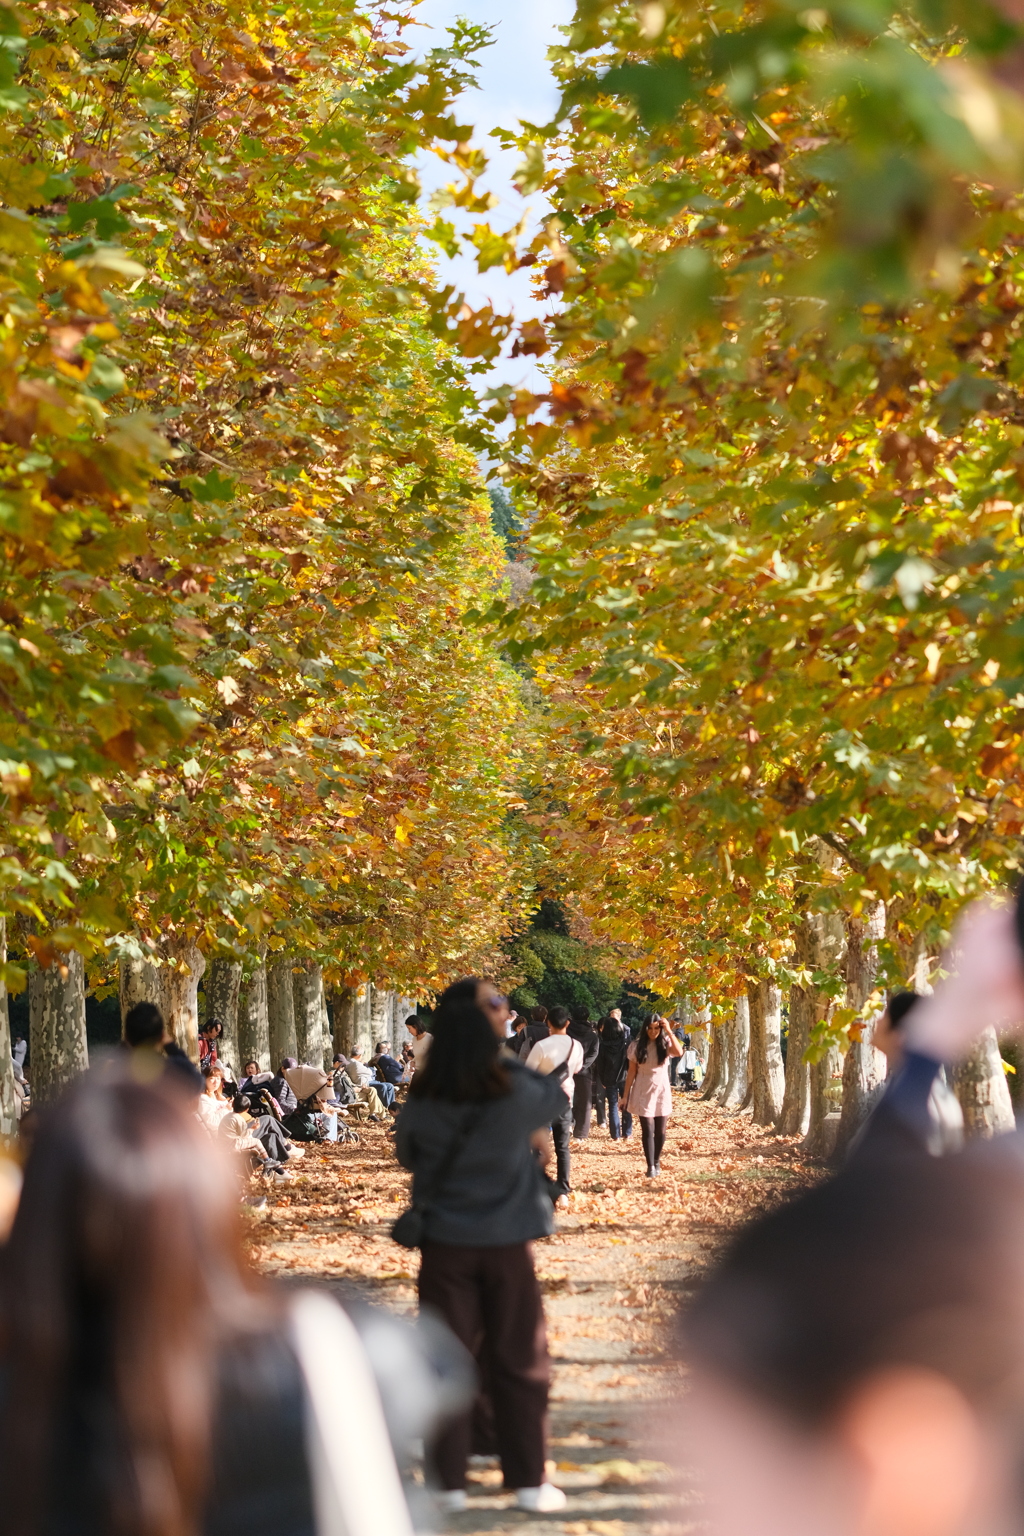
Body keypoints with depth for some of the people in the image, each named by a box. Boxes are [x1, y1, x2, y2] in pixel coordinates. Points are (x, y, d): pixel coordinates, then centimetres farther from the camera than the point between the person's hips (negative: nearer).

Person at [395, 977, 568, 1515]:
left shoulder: (420, 1107, -9)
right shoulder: (518, 1098, -12)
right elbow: (553, 1095, 10)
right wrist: (505, 1057, 18)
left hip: (445, 1246, 0)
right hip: (507, 1245, 0)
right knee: (519, 1364, 10)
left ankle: (449, 1481, 8)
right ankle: (529, 1480, 13)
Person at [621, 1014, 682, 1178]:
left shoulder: (665, 1043, -2)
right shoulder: (637, 1046, -3)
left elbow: (679, 1052, -23)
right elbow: (631, 1072, 1)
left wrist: (669, 1032, -22)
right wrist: (625, 1095, -1)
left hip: (662, 1091, 1)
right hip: (643, 1092, -1)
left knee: (660, 1131, 5)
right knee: (648, 1130, -8)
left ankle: (657, 1162, 23)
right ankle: (650, 1166, -7)